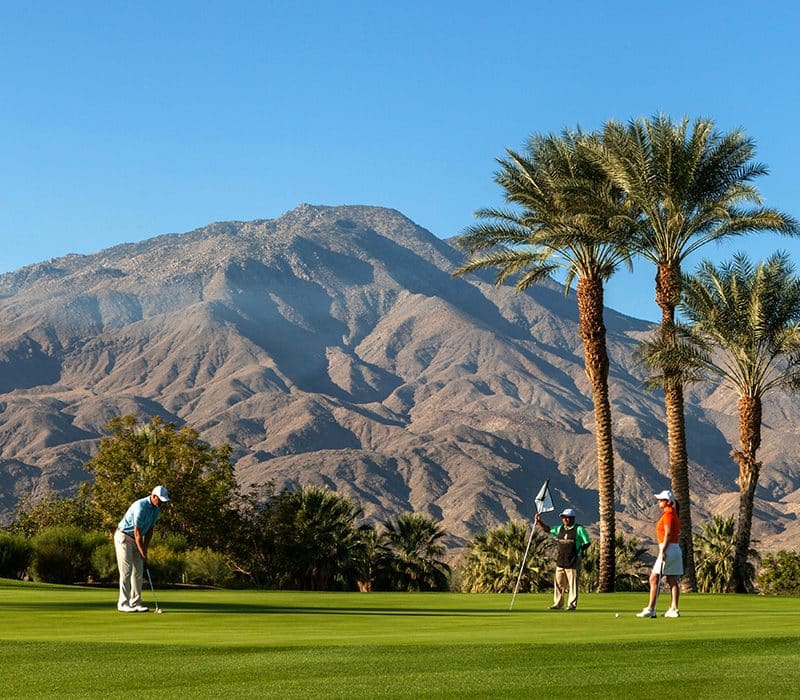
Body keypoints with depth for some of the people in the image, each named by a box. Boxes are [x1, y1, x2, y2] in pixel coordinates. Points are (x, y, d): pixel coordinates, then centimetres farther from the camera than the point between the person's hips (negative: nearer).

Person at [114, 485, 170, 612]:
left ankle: (135, 602, 6)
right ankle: (123, 603, -8)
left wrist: (145, 550, -2)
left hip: (135, 540, 9)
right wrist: (143, 555, -22)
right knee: (126, 571, -11)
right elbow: (137, 533, -25)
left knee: (138, 571, 4)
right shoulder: (141, 507, -28)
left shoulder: (156, 509, 0)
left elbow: (150, 530, 4)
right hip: (123, 537, -9)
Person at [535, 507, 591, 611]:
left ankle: (572, 604, 3)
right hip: (560, 560, 6)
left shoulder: (579, 529, -3)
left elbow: (587, 543, -1)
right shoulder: (560, 528, 13)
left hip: (573, 561, -6)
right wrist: (539, 522, 7)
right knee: (558, 582, 6)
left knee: (572, 583, -4)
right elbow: (547, 529, 21)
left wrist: (579, 551, -6)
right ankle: (558, 603, 14)